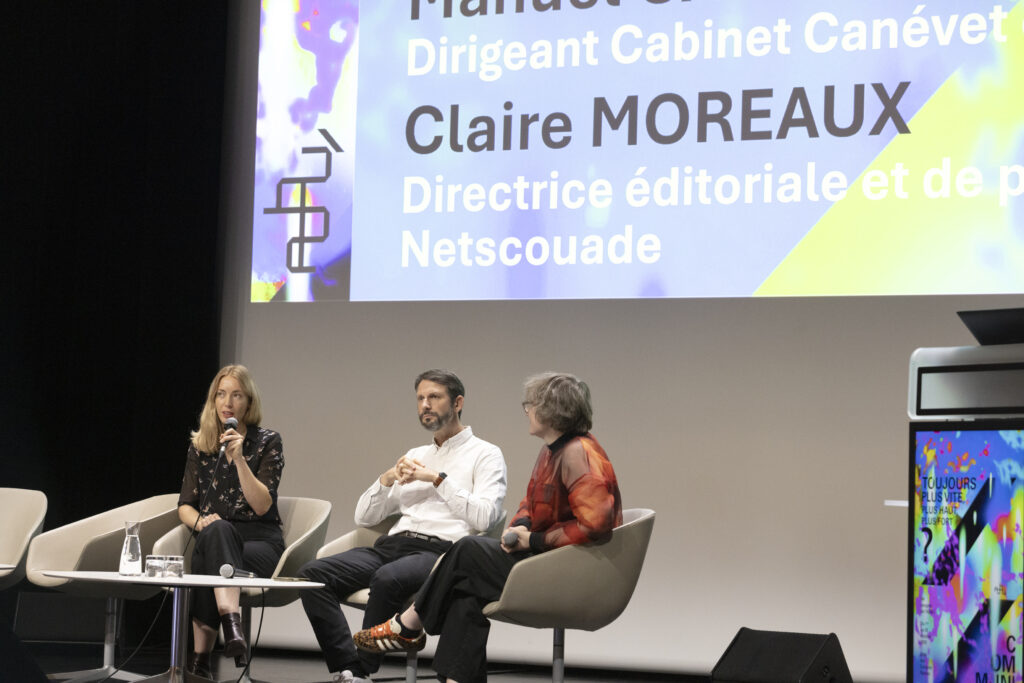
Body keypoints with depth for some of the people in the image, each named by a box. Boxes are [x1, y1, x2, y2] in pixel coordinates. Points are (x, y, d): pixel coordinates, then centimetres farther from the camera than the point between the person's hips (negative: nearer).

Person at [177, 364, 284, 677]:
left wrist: (239, 459, -16)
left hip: (259, 541, -2)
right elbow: (185, 506, 12)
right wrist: (200, 521, -11)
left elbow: (262, 506, -6)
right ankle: (232, 622, -52)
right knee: (216, 529, -38)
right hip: (215, 539, 2)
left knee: (206, 556, -36)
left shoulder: (267, 441, 5)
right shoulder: (199, 446, 16)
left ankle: (200, 660, -43)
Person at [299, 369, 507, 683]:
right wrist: (388, 477, 5)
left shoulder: (485, 454, 9)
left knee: (387, 579, -39)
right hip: (392, 545, 7)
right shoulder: (415, 456, 27)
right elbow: (363, 517, 23)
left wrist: (438, 479, -9)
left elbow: (483, 517, -10)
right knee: (312, 574, -17)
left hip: (439, 550, -6)